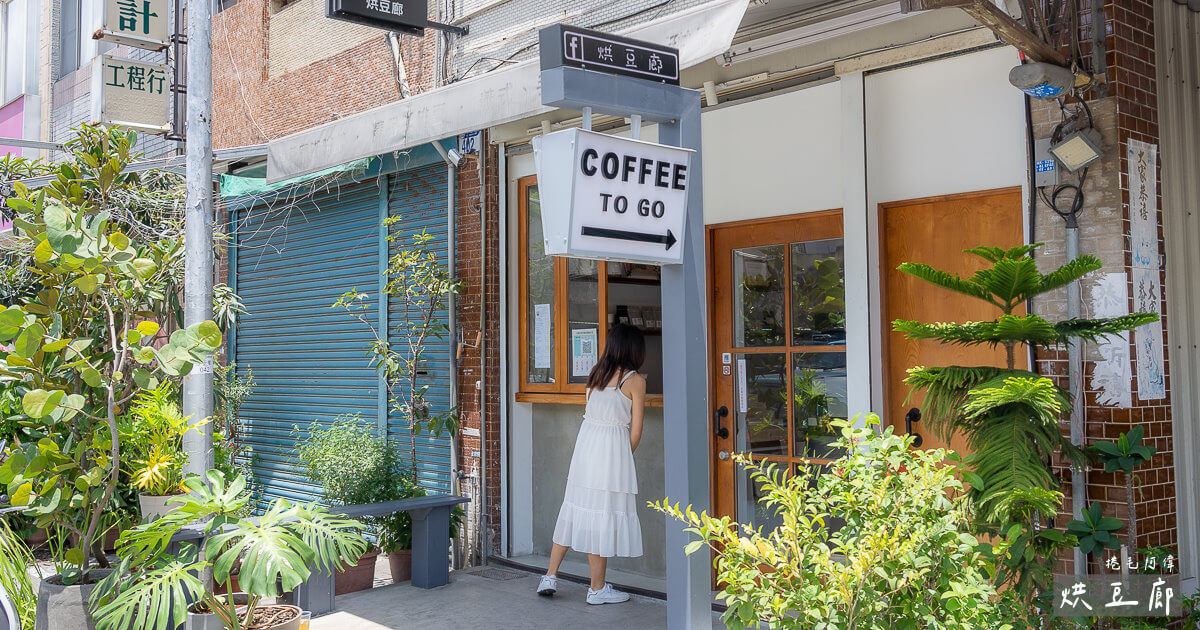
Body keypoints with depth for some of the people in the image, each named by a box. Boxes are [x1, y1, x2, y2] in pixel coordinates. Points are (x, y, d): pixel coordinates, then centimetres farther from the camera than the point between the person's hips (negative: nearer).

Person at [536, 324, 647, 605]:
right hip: (613, 448, -6)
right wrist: (625, 456, 11)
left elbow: (590, 413, 14)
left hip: (585, 442, 6)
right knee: (604, 514, 1)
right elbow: (635, 431, -5)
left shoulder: (596, 373, 11)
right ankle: (597, 589, 9)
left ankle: (550, 576, 17)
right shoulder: (635, 380, -5)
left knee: (575, 508, 14)